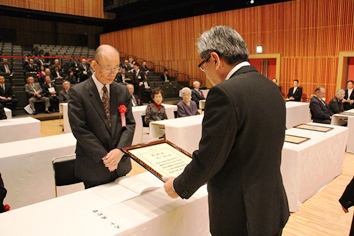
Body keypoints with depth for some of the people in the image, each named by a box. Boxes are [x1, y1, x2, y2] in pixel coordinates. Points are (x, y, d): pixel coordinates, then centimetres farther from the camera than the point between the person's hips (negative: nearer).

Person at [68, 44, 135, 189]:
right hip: (93, 167, -4)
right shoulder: (78, 92, -9)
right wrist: (104, 156, -17)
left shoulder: (123, 91, 4)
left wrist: (120, 150, -13)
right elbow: (79, 129, -14)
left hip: (121, 165, 4)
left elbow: (130, 123, 2)